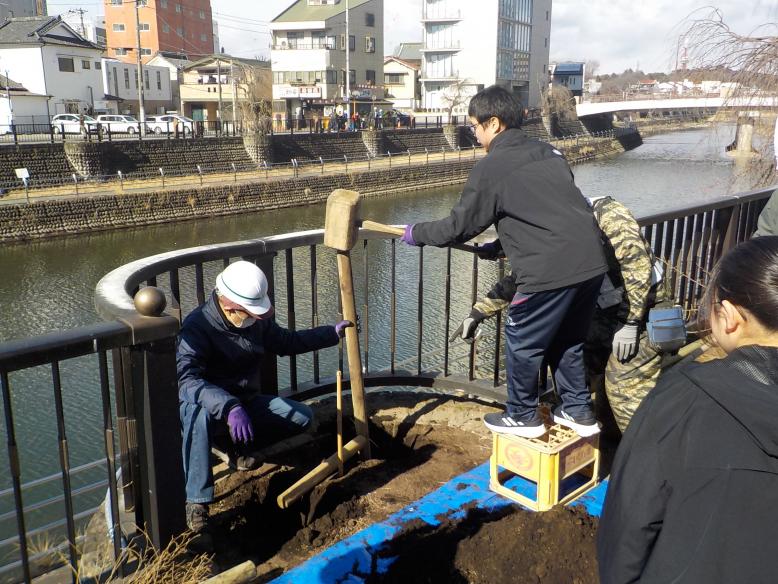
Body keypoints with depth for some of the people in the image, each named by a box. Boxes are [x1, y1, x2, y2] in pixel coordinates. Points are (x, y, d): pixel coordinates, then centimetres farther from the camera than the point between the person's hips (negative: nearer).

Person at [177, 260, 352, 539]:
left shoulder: (257, 319, -3)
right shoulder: (197, 327, -25)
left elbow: (285, 341, 16)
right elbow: (187, 379, -38)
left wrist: (333, 333, 10)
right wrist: (230, 408, -52)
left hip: (247, 401, 6)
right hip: (209, 406, -6)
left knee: (302, 416, -7)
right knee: (200, 416, -41)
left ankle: (240, 447, 9)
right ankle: (197, 501, -31)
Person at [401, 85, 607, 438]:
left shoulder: (491, 167, -4)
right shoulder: (549, 153, 18)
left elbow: (460, 226, 1)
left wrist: (417, 233, 17)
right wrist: (501, 245, 30)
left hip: (551, 271, -8)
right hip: (592, 263, 8)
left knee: (522, 342, 12)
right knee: (567, 339, 24)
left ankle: (522, 417, 27)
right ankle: (578, 411, 34)